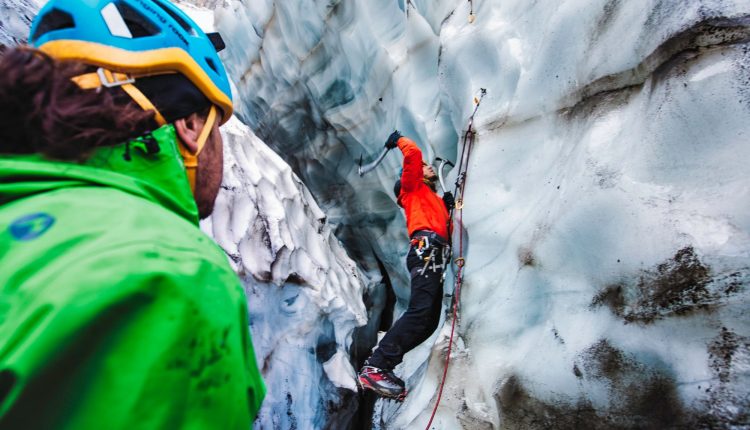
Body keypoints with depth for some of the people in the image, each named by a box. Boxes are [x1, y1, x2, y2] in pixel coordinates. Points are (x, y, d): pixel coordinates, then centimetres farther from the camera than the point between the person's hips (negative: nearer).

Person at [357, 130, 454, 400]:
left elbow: (445, 230, 29)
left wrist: (448, 208, 20)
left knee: (429, 320, -2)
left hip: (434, 256, 9)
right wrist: (399, 140, 19)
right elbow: (413, 154, 2)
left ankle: (381, 366, -2)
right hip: (425, 249, -9)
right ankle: (374, 368, -29)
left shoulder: (434, 199, 37)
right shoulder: (413, 186, 16)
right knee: (420, 311, -26)